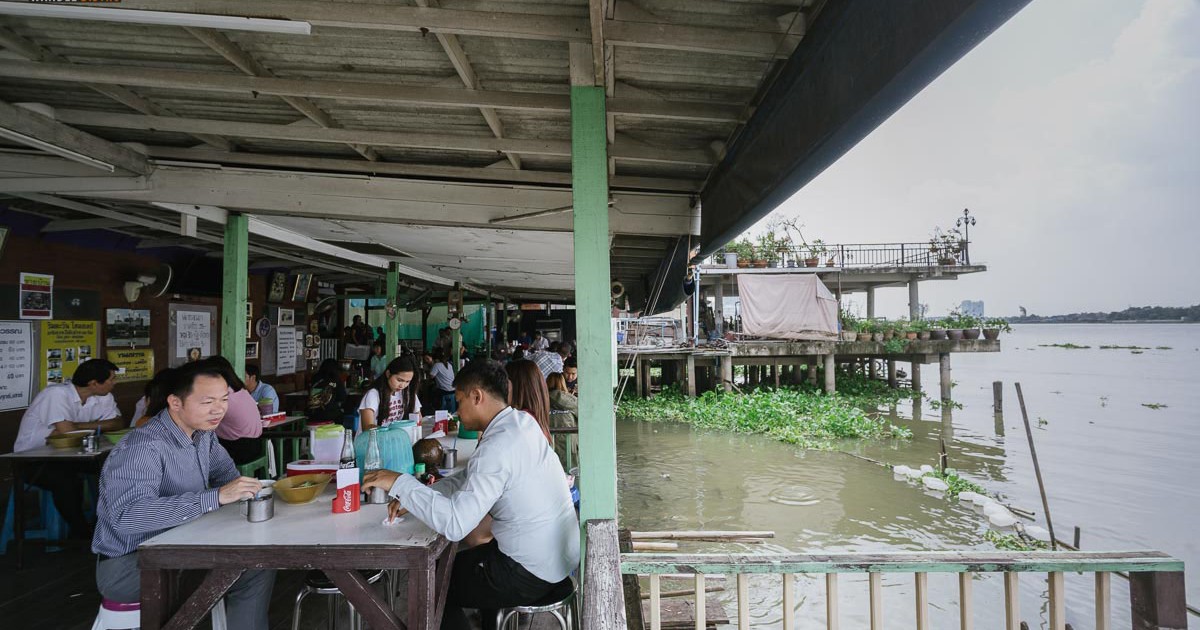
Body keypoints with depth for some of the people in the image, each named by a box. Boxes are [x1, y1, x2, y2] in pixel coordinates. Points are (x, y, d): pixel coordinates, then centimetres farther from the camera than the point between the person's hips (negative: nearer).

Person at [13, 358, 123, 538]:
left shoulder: (103, 397, -2)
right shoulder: (57, 394, -24)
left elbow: (119, 423, -5)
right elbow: (66, 432, -32)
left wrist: (81, 426, -20)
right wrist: (95, 427, -14)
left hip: (64, 456, 6)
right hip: (31, 459, -6)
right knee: (65, 480, -34)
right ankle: (82, 534, -17)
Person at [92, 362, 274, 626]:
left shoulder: (202, 432, -1)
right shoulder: (143, 447, -27)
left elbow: (224, 470, 14)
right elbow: (127, 516, -40)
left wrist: (240, 490, -9)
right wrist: (216, 497, -43)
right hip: (127, 564, -8)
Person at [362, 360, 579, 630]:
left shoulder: (497, 447, -26)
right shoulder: (522, 421, 2)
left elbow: (455, 524, -30)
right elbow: (469, 478, 10)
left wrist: (400, 484, -21)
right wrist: (412, 498, 2)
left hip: (532, 576, -8)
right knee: (465, 561, 30)